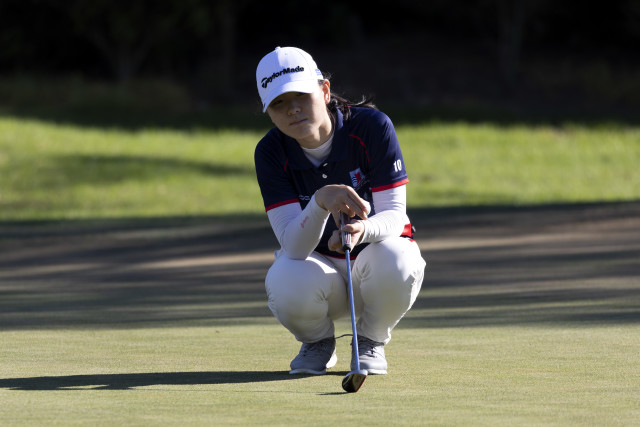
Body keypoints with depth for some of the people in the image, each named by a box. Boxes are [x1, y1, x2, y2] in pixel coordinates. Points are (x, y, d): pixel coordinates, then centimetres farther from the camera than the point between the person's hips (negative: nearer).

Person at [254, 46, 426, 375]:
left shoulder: (372, 127, -20)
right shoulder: (271, 152, -15)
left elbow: (395, 213, -21)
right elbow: (294, 245, -25)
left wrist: (363, 230, -46)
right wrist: (321, 201, -47)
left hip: (373, 253, -1)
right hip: (319, 266, 1)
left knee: (394, 260, -37)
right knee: (286, 285, -35)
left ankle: (372, 341, -4)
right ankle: (319, 343, 3)